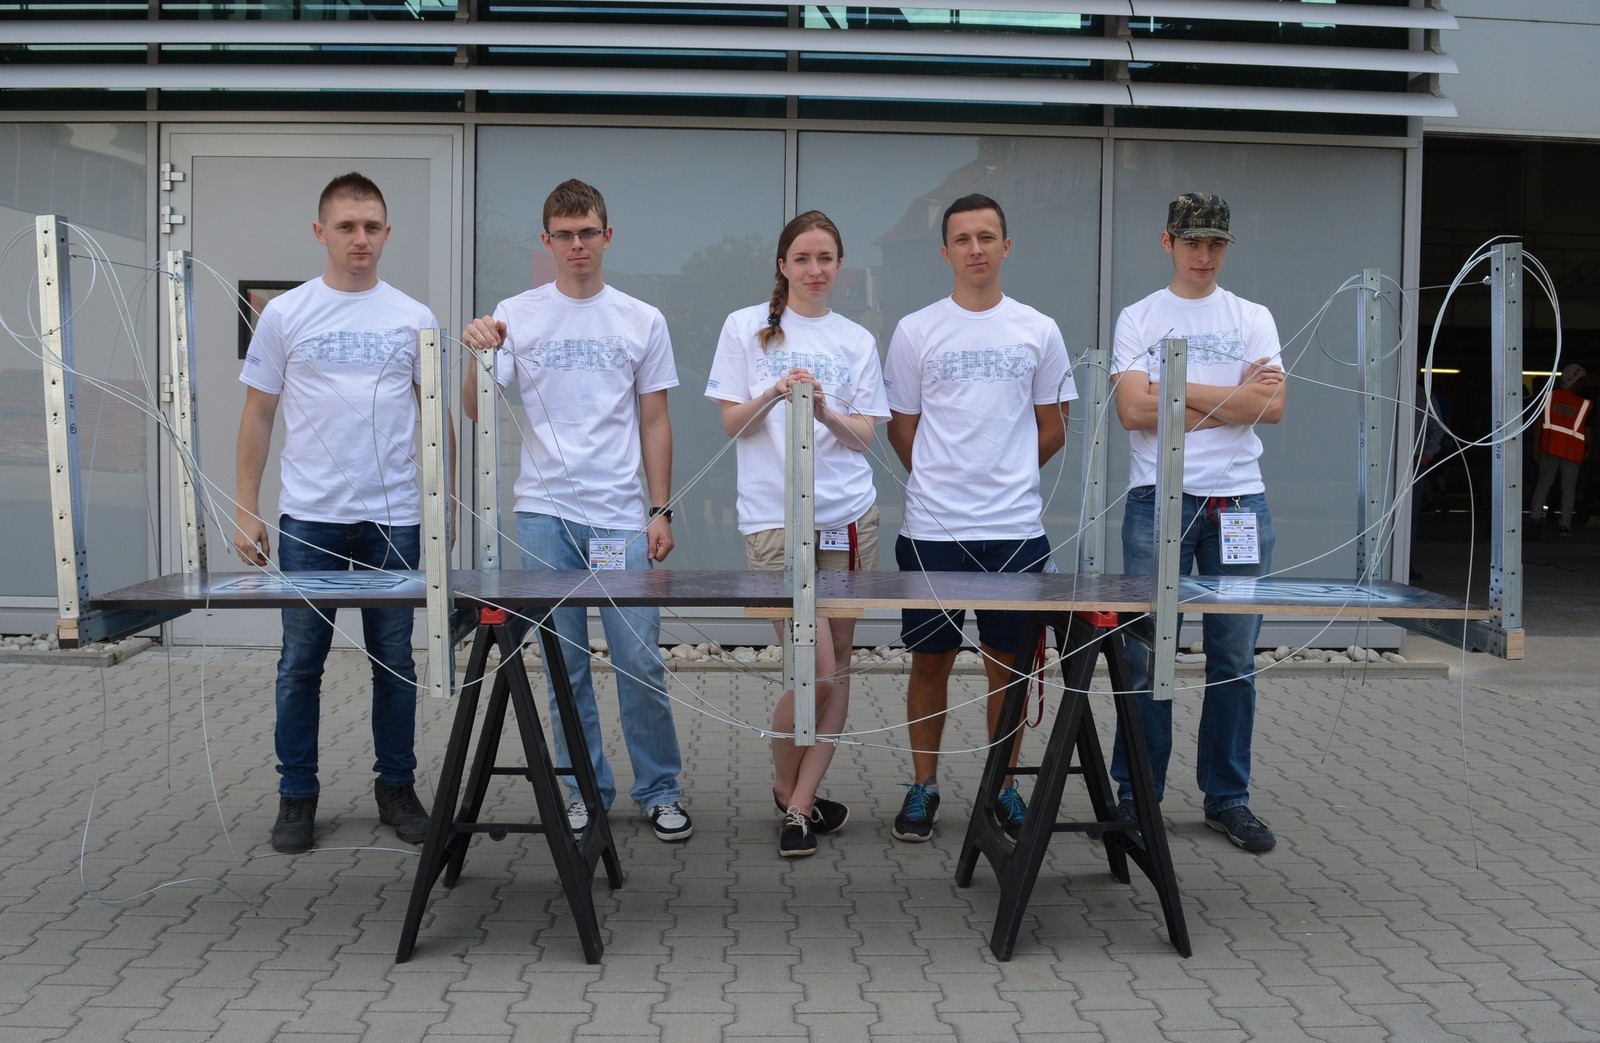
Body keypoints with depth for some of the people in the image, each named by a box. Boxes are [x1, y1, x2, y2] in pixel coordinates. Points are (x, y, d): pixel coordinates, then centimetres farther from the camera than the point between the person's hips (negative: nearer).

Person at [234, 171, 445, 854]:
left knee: (394, 659, 8)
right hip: (309, 517, -1)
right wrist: (245, 510, 0)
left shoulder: (412, 318, 6)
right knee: (301, 661, 5)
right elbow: (257, 415, 5)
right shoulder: (285, 315, 3)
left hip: (393, 517, 1)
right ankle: (297, 796, 16)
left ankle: (396, 787, 21)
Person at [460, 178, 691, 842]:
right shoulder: (517, 315, 4)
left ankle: (659, 790, 13)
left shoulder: (642, 321, 6)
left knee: (639, 658, -1)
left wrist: (661, 510, 2)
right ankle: (585, 791, 20)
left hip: (620, 516, 0)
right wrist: (478, 355, -18)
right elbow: (477, 411, 1)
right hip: (545, 512, 1)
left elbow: (655, 422, 8)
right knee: (565, 663, 8)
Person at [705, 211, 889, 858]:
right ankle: (788, 789, 15)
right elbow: (732, 425, 4)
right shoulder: (746, 327, 6)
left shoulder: (856, 341, 11)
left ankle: (799, 804, 13)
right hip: (775, 518, -3)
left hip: (848, 514, 4)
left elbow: (865, 436, 6)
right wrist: (773, 395, -15)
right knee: (816, 673, -10)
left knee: (837, 665, 3)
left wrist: (825, 410, -13)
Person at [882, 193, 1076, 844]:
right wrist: (946, 482, 11)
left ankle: (1003, 787, 21)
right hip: (933, 527, -1)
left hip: (1017, 527, 1)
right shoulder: (916, 331, 2)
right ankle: (923, 787, 19)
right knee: (931, 659, 6)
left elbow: (1051, 430, 12)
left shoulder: (1038, 331, 6)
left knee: (1008, 661, 8)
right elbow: (901, 429, 9)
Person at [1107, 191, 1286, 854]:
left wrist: (1178, 391, -7)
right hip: (1158, 500, -2)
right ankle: (1137, 794, 11)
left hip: (1239, 500, 2)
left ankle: (1227, 797, 16)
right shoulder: (1138, 319, 6)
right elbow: (1133, 409, -8)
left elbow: (1271, 406, -4)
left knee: (1235, 658, 5)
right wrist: (1230, 398, -6)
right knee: (1148, 654, 0)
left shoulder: (1253, 320, 11)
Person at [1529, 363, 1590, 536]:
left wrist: (1538, 444, 8)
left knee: (1544, 483, 14)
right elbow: (1586, 430, -2)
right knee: (1568, 489, 5)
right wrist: (1587, 450, 12)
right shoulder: (1584, 404, -7)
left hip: (1549, 448, 2)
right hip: (1571, 451, -2)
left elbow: (1540, 423, 0)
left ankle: (1536, 516, 7)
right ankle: (1565, 525, 2)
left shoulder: (1550, 396, -2)